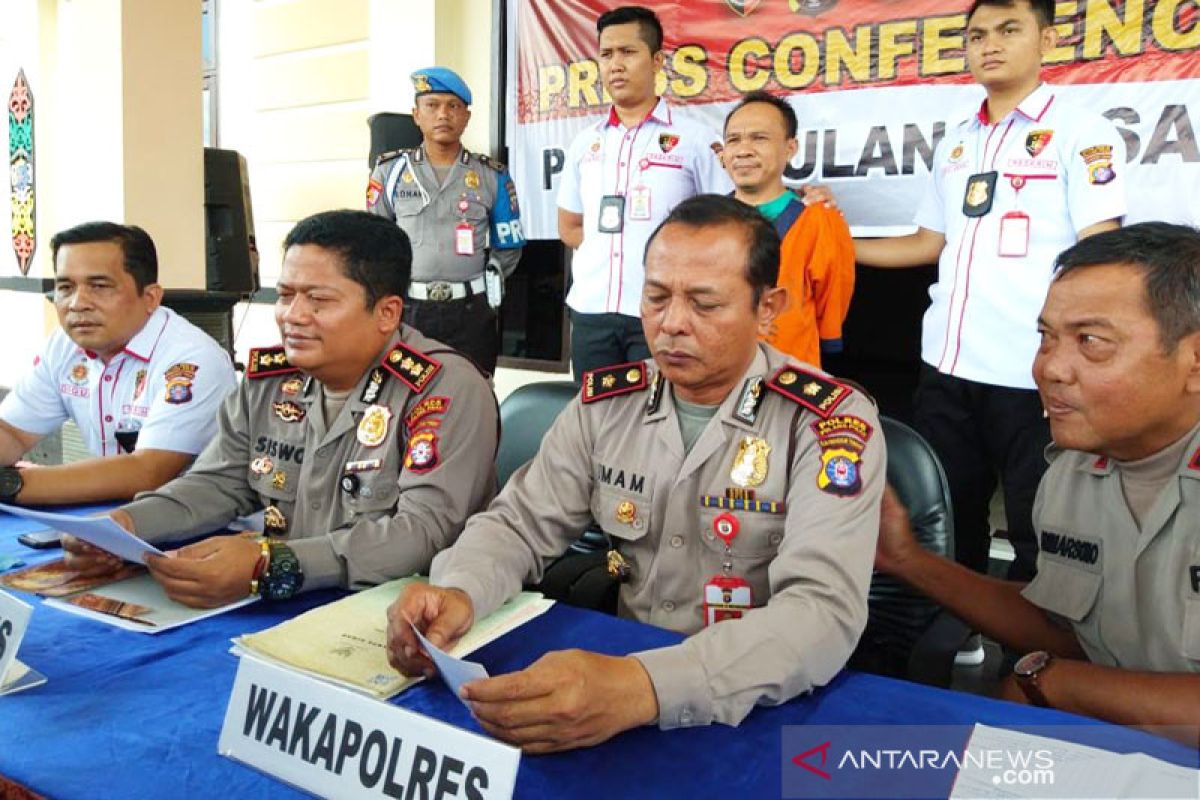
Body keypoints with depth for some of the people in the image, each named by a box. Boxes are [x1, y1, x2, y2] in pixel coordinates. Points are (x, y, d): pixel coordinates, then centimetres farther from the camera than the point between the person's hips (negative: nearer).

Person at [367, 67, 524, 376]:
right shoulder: (390, 170, 6)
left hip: (472, 312, 0)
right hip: (406, 309, 0)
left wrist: (480, 286, 6)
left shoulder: (492, 176, 6)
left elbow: (508, 247, 11)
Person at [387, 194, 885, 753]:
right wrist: (458, 591, -21)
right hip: (617, 668, 4)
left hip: (763, 708, -3)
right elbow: (520, 522, 3)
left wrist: (642, 687, -41)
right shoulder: (606, 402, 1)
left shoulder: (832, 425, -14)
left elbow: (824, 612, -26)